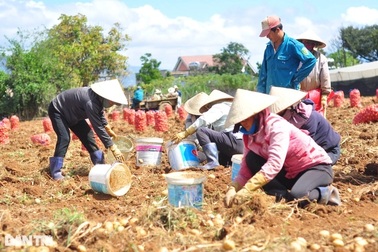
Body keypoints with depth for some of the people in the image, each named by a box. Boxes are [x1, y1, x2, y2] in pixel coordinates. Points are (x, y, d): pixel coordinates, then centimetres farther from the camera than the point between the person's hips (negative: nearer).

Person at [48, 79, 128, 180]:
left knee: (88, 136, 3)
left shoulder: (98, 99, -14)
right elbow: (98, 127, -41)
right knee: (64, 138, -24)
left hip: (72, 113, 9)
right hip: (57, 110, -9)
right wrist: (113, 148, -39)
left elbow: (100, 115, 10)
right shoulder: (91, 102, -41)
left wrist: (108, 129, 17)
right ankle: (55, 172, -18)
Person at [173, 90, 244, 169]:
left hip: (235, 142, -11)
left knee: (201, 131, -13)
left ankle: (213, 162, -22)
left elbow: (203, 120, -16)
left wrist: (184, 134, -17)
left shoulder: (219, 107, 1)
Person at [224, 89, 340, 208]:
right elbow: (246, 170, -5)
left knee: (297, 196, -37)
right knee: (251, 159, -12)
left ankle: (325, 193, -5)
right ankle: (283, 196, -12)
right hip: (291, 173, 7)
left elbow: (274, 164, -37)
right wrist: (232, 189, -25)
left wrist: (247, 189, -43)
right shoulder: (250, 136, -2)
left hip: (318, 167, -7)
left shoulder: (276, 126, -25)